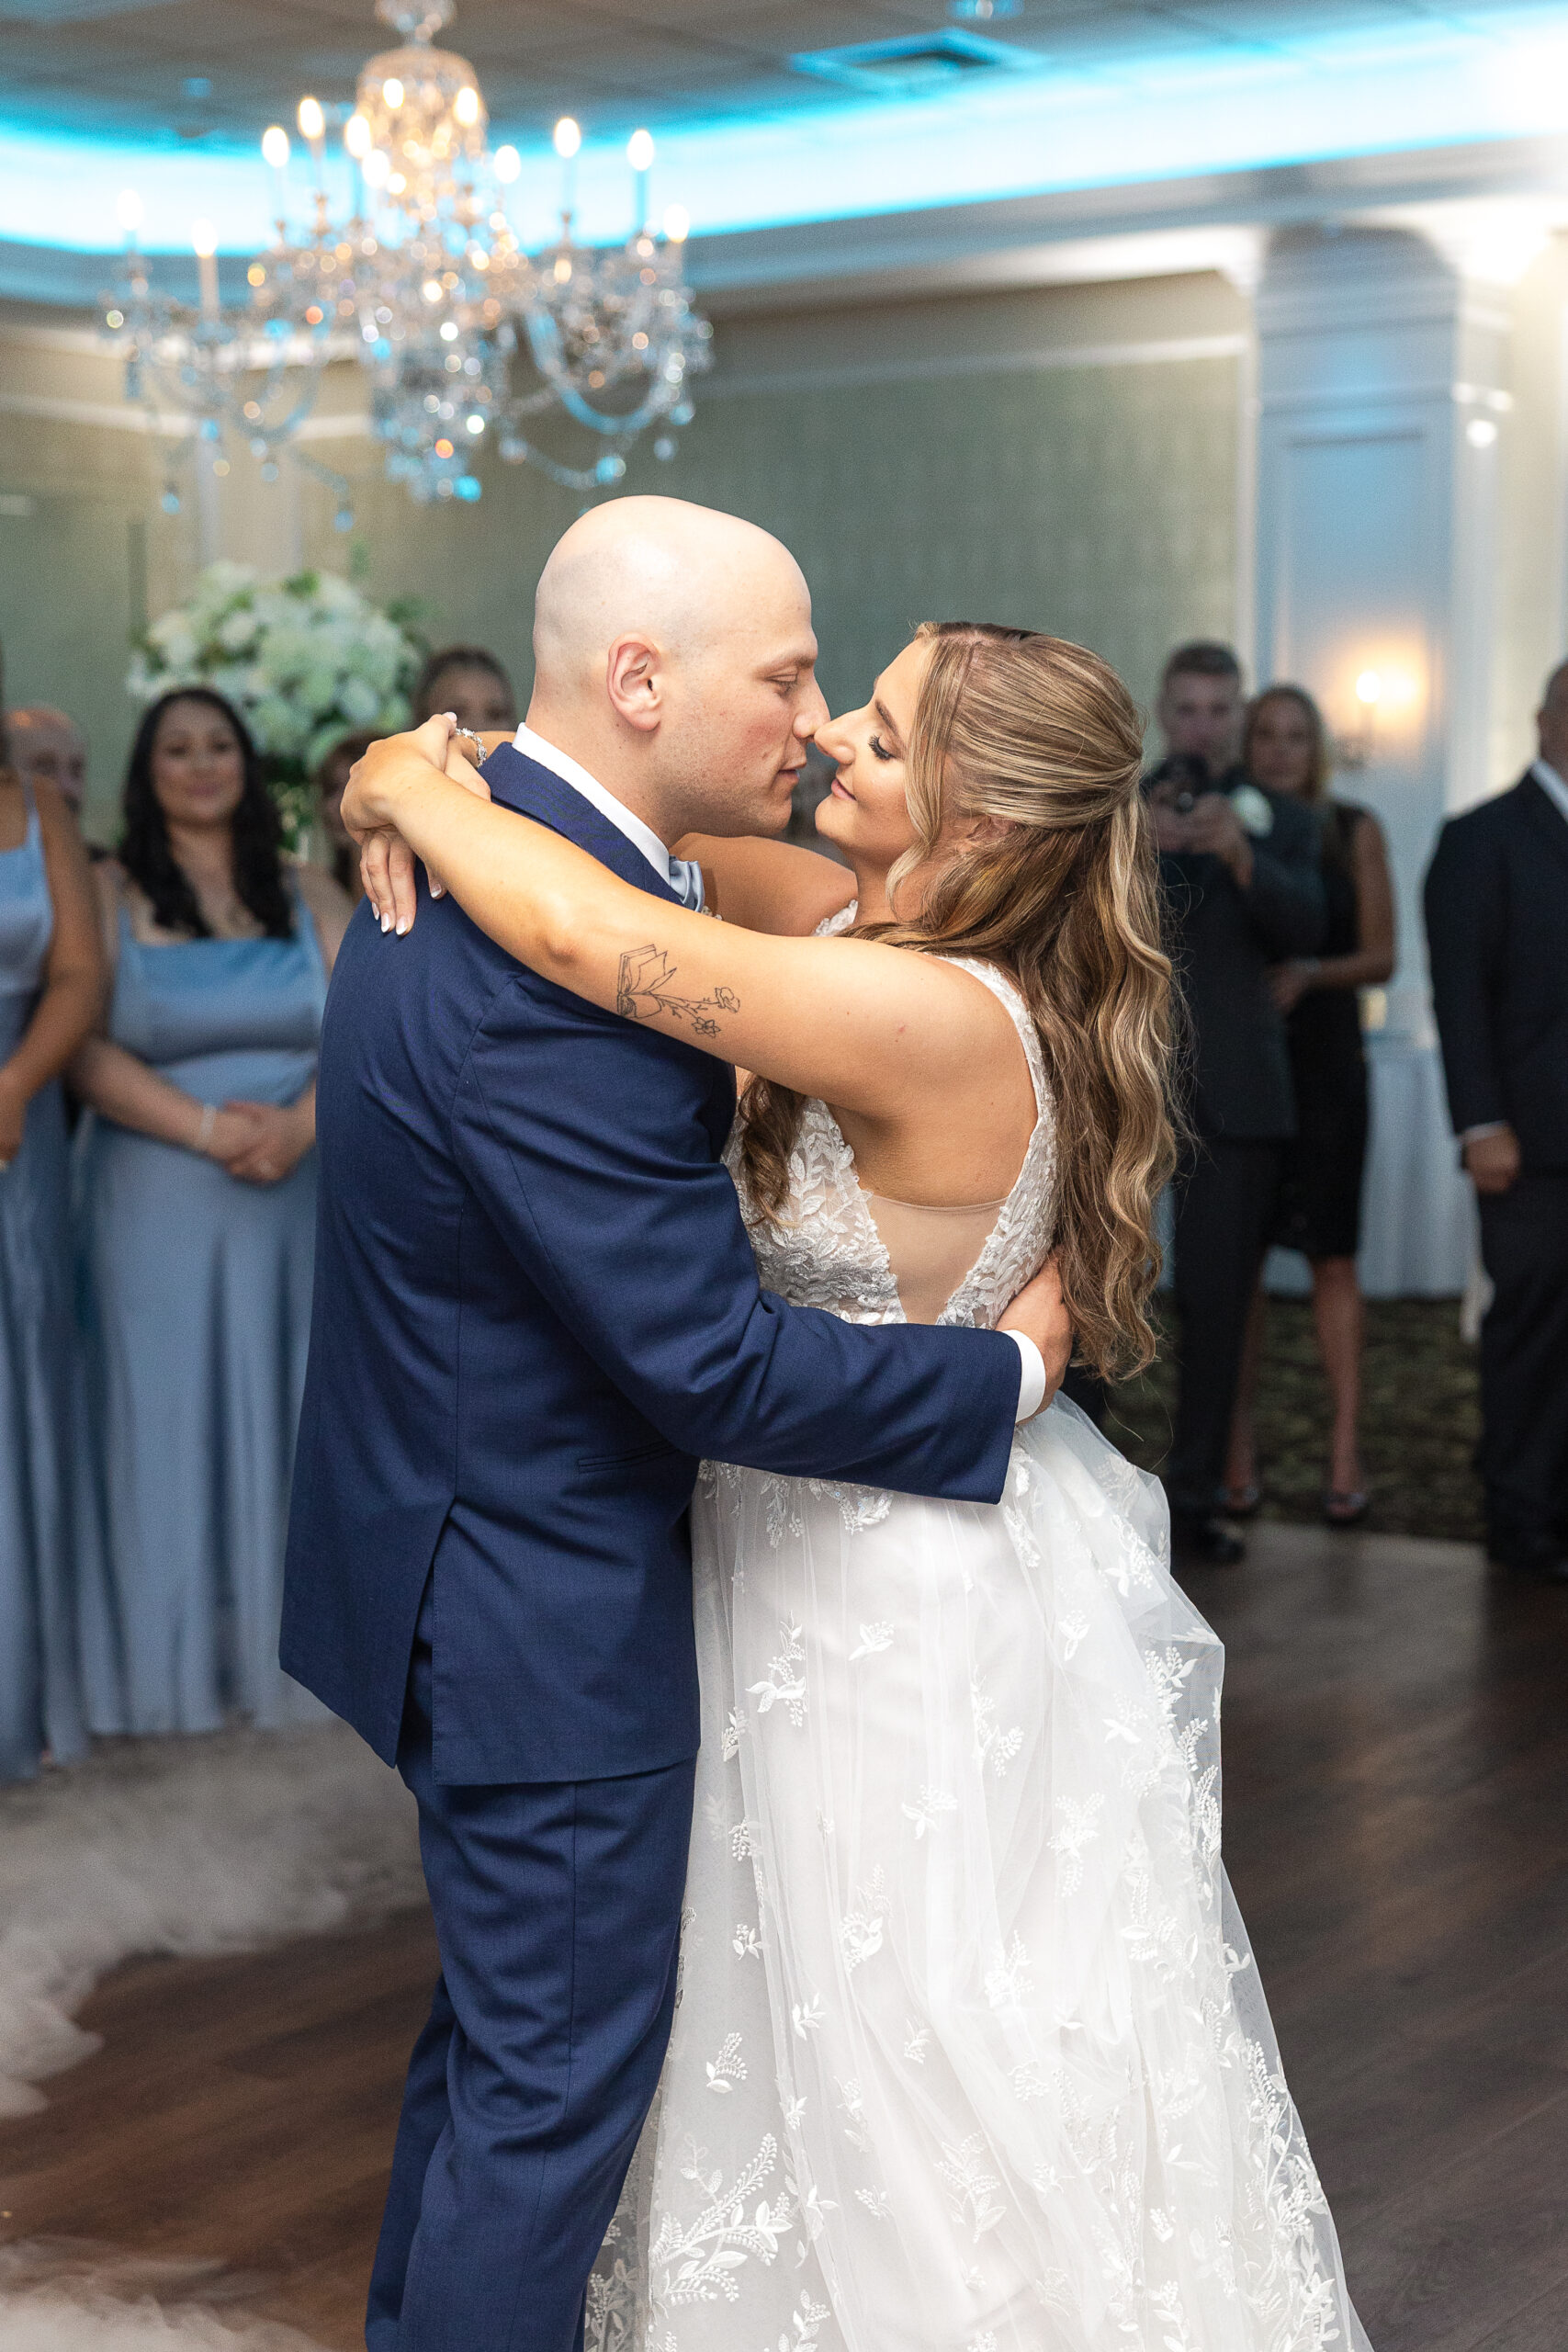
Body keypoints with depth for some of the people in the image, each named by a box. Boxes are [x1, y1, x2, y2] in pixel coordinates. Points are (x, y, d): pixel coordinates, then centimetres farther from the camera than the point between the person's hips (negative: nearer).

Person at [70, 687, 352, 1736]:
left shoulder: (310, 898, 11)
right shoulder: (109, 896, 3)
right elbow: (86, 1050, -8)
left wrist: (298, 1125, -16)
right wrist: (209, 1127, -18)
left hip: (300, 1199, 2)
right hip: (157, 1205, -2)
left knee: (286, 1413, 5)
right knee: (172, 1415, 0)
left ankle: (286, 1639, 13)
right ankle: (180, 1657, 8)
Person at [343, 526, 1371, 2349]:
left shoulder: (934, 1022, -31)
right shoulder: (877, 934, -5)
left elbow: (585, 933, -37)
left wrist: (415, 790, -19)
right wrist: (457, 790, -12)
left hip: (911, 1605, -9)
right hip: (835, 1549, 9)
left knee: (924, 2064, 11)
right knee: (846, 2033, 26)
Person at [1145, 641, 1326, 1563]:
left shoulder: (1282, 822, 13)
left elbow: (1303, 928, -5)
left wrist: (1239, 854, -23)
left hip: (1235, 1094, 1)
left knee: (1220, 1303, 2)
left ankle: (1196, 1497, 10)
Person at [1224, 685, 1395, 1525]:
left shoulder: (1354, 831, 3)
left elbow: (1381, 954, 1)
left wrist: (1312, 973, -17)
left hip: (1324, 1061, -1)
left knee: (1332, 1259, 1)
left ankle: (1346, 1448, 5)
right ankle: (1237, 1448, 8)